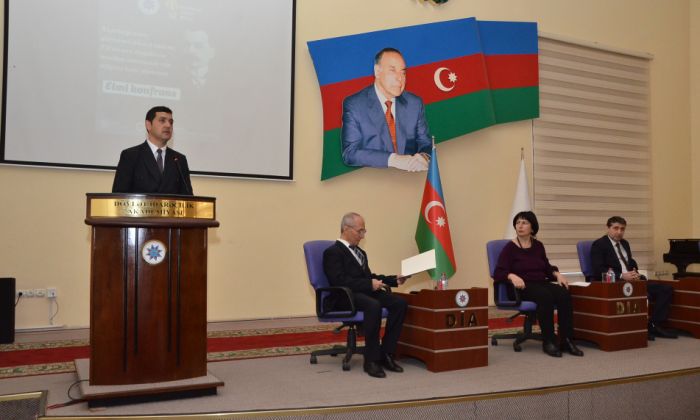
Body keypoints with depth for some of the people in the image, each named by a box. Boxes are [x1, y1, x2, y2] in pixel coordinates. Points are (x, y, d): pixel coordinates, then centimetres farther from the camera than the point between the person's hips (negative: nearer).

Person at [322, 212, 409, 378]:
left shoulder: (360, 252, 25)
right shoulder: (332, 252, -2)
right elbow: (340, 281, -15)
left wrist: (394, 280, 11)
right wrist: (369, 284, -19)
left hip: (366, 293, 8)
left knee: (399, 303, -17)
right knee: (374, 306, -37)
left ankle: (386, 354, -11)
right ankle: (371, 360, -26)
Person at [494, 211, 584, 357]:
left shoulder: (538, 245, 13)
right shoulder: (510, 247, -2)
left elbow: (547, 267, 18)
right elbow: (498, 273, -11)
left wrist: (557, 274, -3)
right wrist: (513, 276, -31)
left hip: (542, 284, 5)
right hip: (522, 287, -5)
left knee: (564, 294, -26)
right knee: (545, 296, -35)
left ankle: (566, 340, -24)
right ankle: (548, 342, -25)